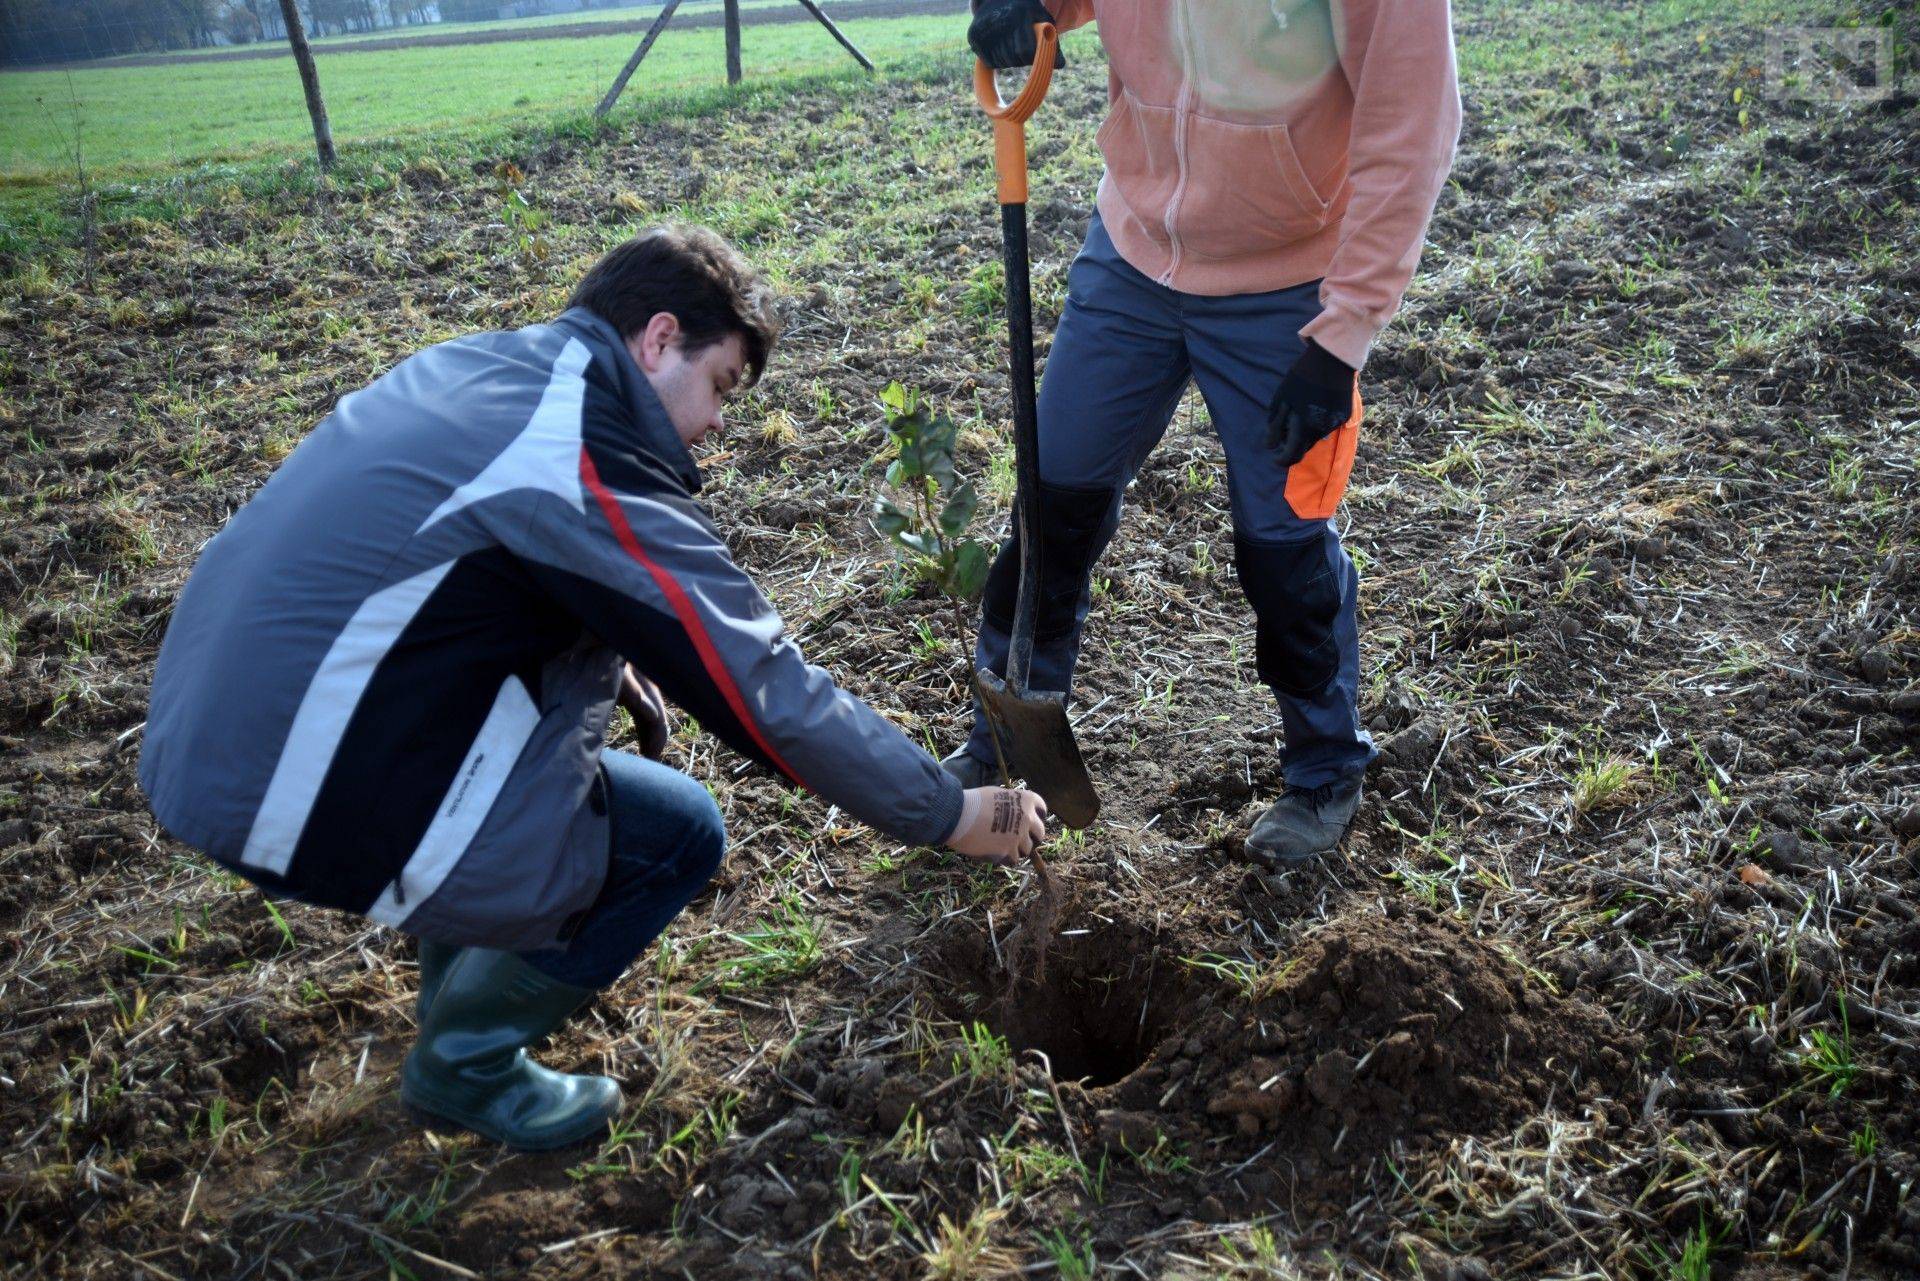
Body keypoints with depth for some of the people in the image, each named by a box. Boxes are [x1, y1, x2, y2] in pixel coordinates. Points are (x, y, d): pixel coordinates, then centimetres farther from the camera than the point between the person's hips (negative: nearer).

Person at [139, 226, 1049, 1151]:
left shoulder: (477, 367, 8)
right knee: (680, 835, -2)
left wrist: (614, 659, 12)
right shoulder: (594, 464, -18)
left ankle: (462, 984, 30)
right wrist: (953, 815, -4)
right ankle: (465, 1065, 18)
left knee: (585, 651, 21)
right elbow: (769, 694, -16)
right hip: (299, 806, -9)